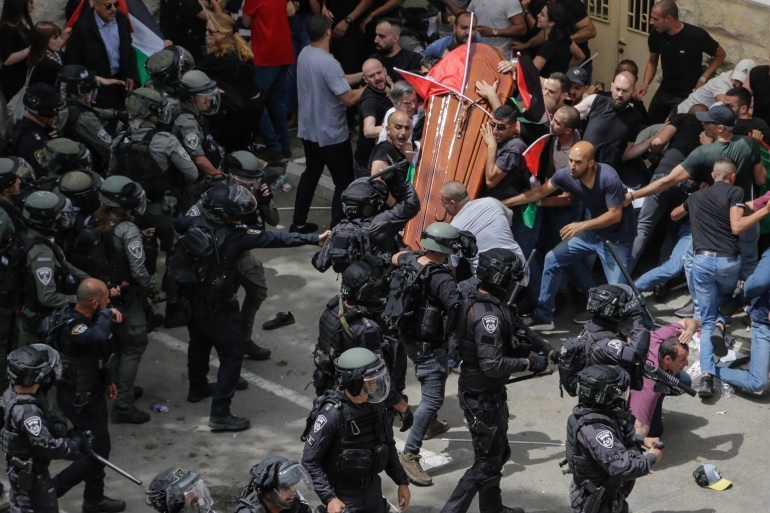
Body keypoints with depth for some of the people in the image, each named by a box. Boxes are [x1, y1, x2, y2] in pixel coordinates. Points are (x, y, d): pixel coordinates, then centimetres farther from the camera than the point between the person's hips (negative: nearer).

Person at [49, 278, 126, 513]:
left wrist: (108, 379, 23)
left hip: (91, 393, 10)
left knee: (98, 447, 21)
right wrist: (106, 313, -35)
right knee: (95, 451, -2)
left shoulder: (82, 318, -1)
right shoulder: (71, 328, -33)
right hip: (79, 399, -10)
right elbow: (98, 336, -54)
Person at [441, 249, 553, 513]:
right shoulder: (488, 315, -28)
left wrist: (549, 350, 7)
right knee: (487, 462, 0)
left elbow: (519, 331, 16)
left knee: (498, 452, 24)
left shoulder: (490, 303, 3)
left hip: (489, 394, 10)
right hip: (482, 399, -10)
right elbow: (492, 364, -33)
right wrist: (528, 363, -22)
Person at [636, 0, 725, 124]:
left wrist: (703, 79, -15)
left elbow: (720, 55, -8)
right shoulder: (656, 34, -12)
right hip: (663, 91, 5)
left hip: (687, 94, -5)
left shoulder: (696, 35, -25)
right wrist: (645, 84, -10)